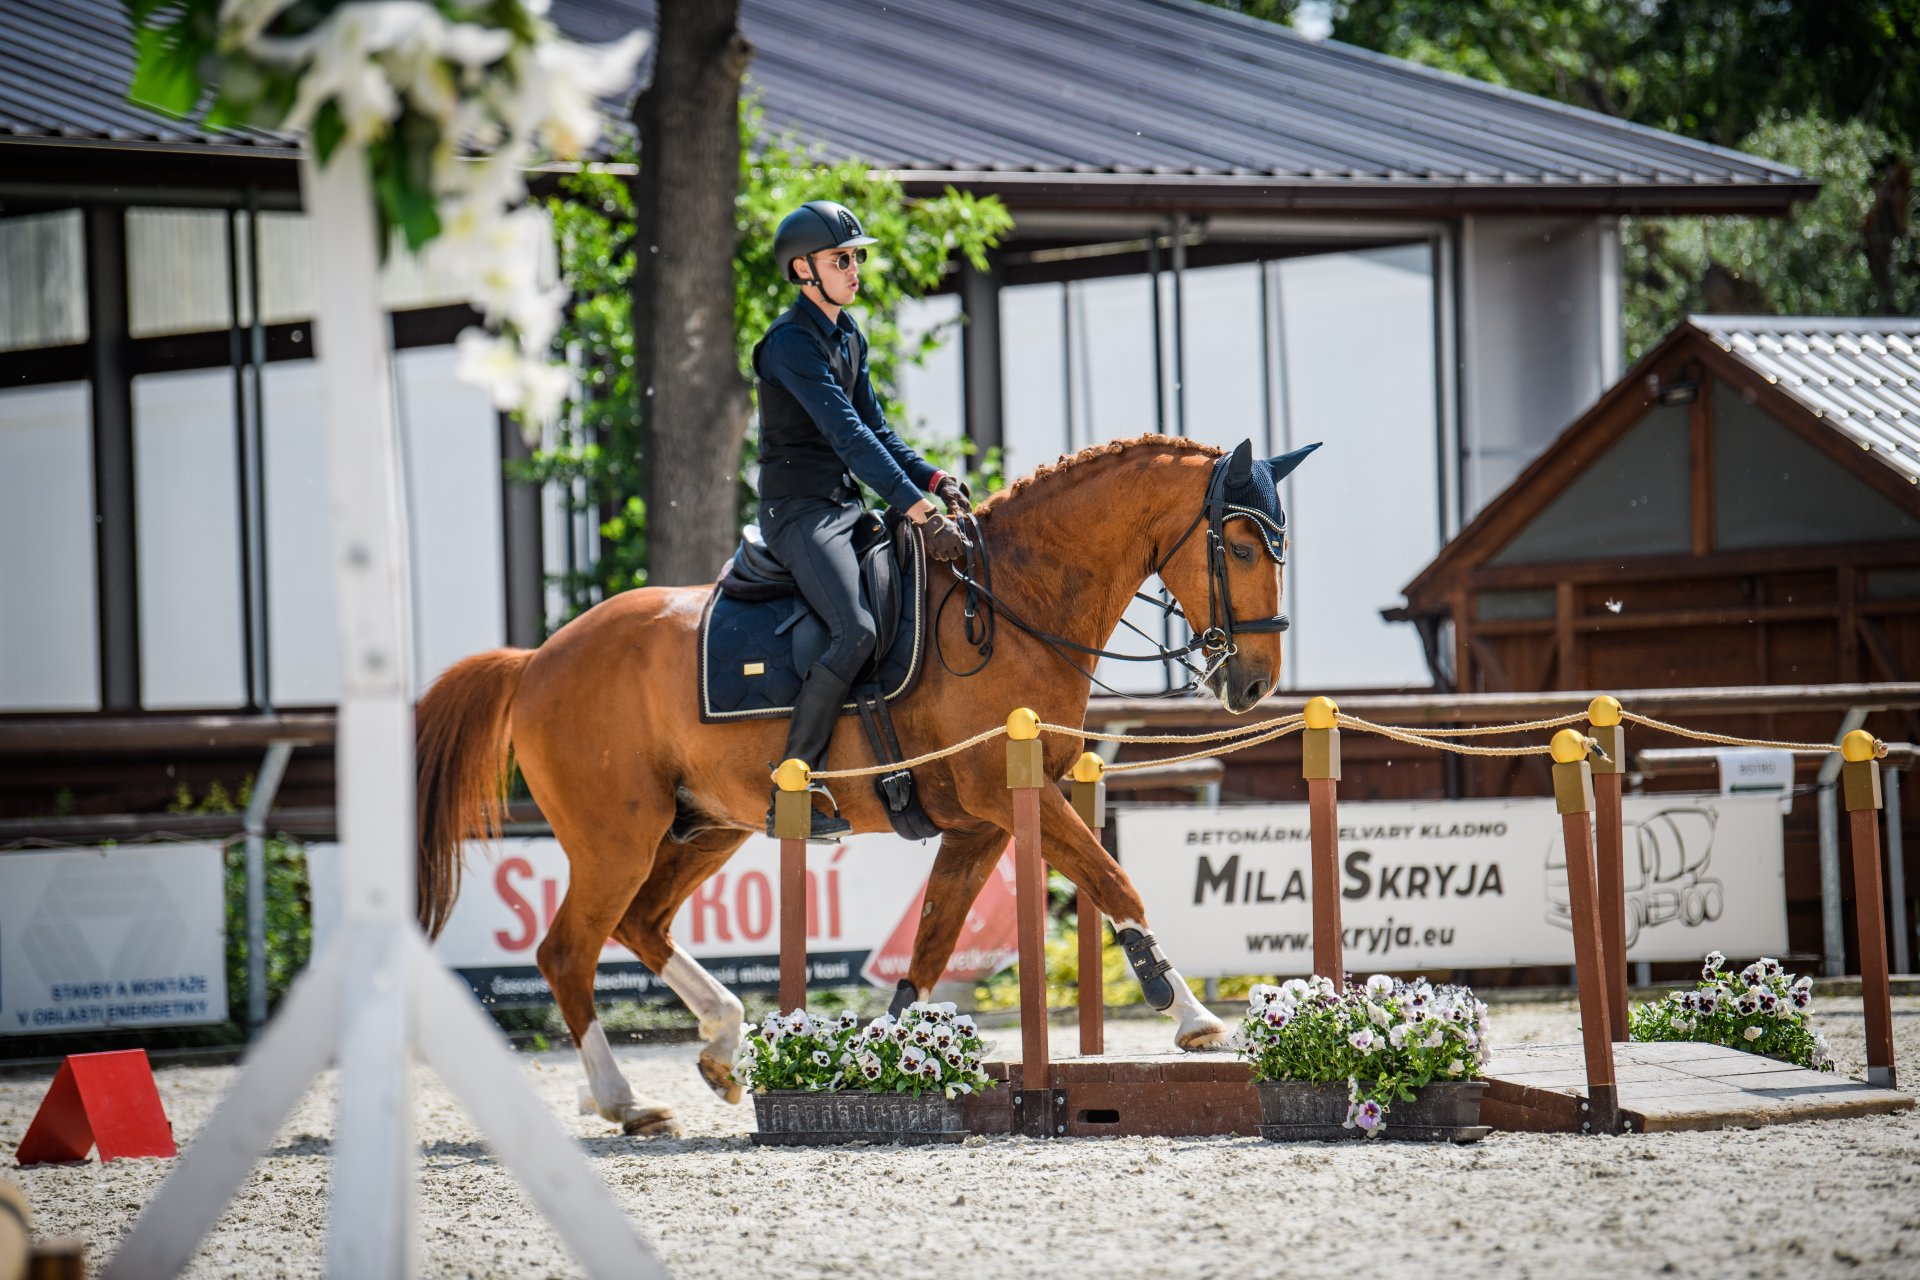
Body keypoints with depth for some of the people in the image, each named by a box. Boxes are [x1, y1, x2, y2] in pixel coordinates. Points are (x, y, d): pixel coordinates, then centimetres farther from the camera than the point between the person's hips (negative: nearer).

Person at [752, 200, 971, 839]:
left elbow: (875, 427, 19)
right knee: (856, 629, -28)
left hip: (847, 507, 10)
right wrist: (919, 510, -27)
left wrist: (934, 479, 1)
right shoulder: (792, 341, -15)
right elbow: (847, 433, -22)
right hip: (799, 509, -10)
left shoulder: (848, 334, 15)